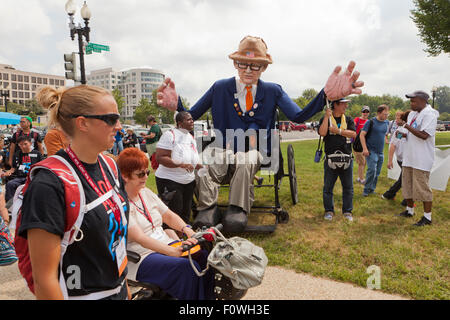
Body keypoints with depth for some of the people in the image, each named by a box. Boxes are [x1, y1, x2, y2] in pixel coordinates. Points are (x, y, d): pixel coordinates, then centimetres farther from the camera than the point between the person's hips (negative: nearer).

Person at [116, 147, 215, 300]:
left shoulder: (146, 192, 12)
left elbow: (168, 215, 13)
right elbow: (140, 238, -23)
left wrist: (187, 229, -8)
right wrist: (173, 251, -33)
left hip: (165, 244, 7)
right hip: (141, 258, -7)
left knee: (204, 257, -16)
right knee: (189, 268, -28)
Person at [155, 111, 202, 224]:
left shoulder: (191, 137, 12)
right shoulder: (170, 135, -13)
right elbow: (160, 157, -22)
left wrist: (202, 167, 7)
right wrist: (181, 165, -29)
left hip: (189, 181, 8)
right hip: (170, 181, -8)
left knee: (186, 213, 15)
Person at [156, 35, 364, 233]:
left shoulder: (272, 91, 8)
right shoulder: (220, 88, 7)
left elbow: (298, 116, -5)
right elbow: (191, 116, 5)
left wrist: (326, 94, -22)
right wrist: (175, 104, -20)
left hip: (256, 152, 0)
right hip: (224, 149, 1)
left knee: (244, 160, -36)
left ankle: (237, 212, -31)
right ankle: (206, 212, -32)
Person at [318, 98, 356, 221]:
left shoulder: (348, 119, 12)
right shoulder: (325, 119, 5)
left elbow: (353, 134, -3)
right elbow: (322, 133, -14)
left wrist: (338, 131, -11)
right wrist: (327, 116, -11)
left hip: (346, 159, 2)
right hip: (330, 158, -2)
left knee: (348, 187, 7)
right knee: (328, 187, 5)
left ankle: (347, 211, 20)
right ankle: (329, 210, 19)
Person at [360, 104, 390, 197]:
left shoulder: (386, 122, 9)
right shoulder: (371, 122, -8)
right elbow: (362, 135, -10)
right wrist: (365, 148, -17)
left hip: (380, 152, 6)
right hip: (371, 151, -6)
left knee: (377, 172, 8)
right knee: (372, 170, -15)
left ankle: (372, 189, 21)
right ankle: (366, 190, -3)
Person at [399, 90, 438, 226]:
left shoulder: (429, 114, -14)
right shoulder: (412, 114, 14)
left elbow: (424, 135, -24)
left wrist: (408, 127, -17)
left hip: (422, 158, -9)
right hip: (409, 157, 9)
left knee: (422, 187, -3)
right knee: (407, 184, 16)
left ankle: (427, 217, 9)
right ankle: (409, 210, 32)